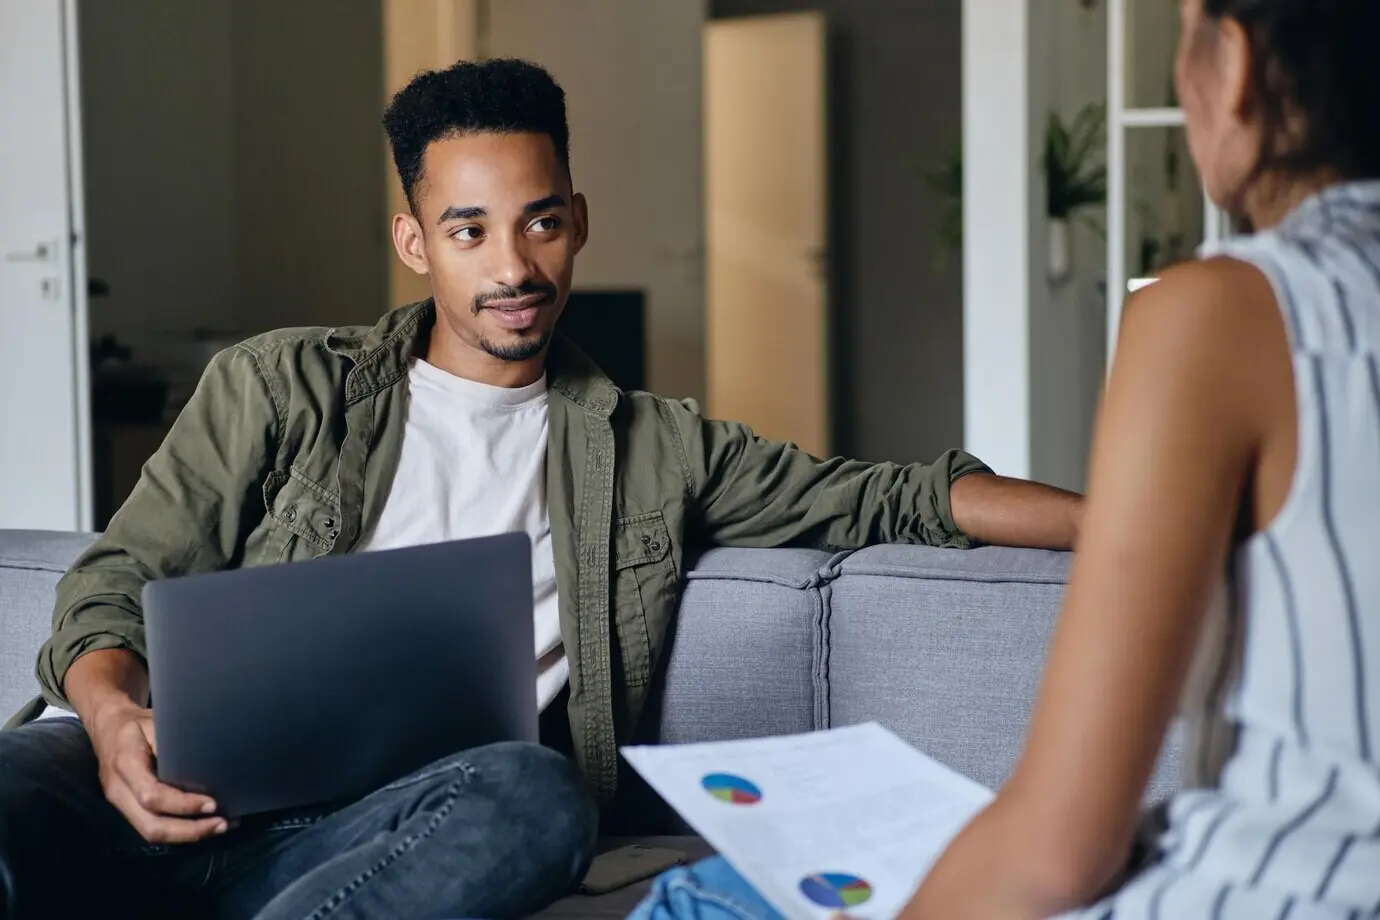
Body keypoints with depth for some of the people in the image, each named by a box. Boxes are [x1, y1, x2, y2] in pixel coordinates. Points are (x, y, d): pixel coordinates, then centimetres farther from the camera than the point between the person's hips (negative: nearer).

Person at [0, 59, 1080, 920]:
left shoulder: (654, 452, 21)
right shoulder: (282, 389, 17)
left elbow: (895, 498, 18)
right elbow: (119, 581, 13)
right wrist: (116, 713, -11)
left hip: (365, 829, 1)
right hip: (184, 785, 0)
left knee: (535, 797, -37)